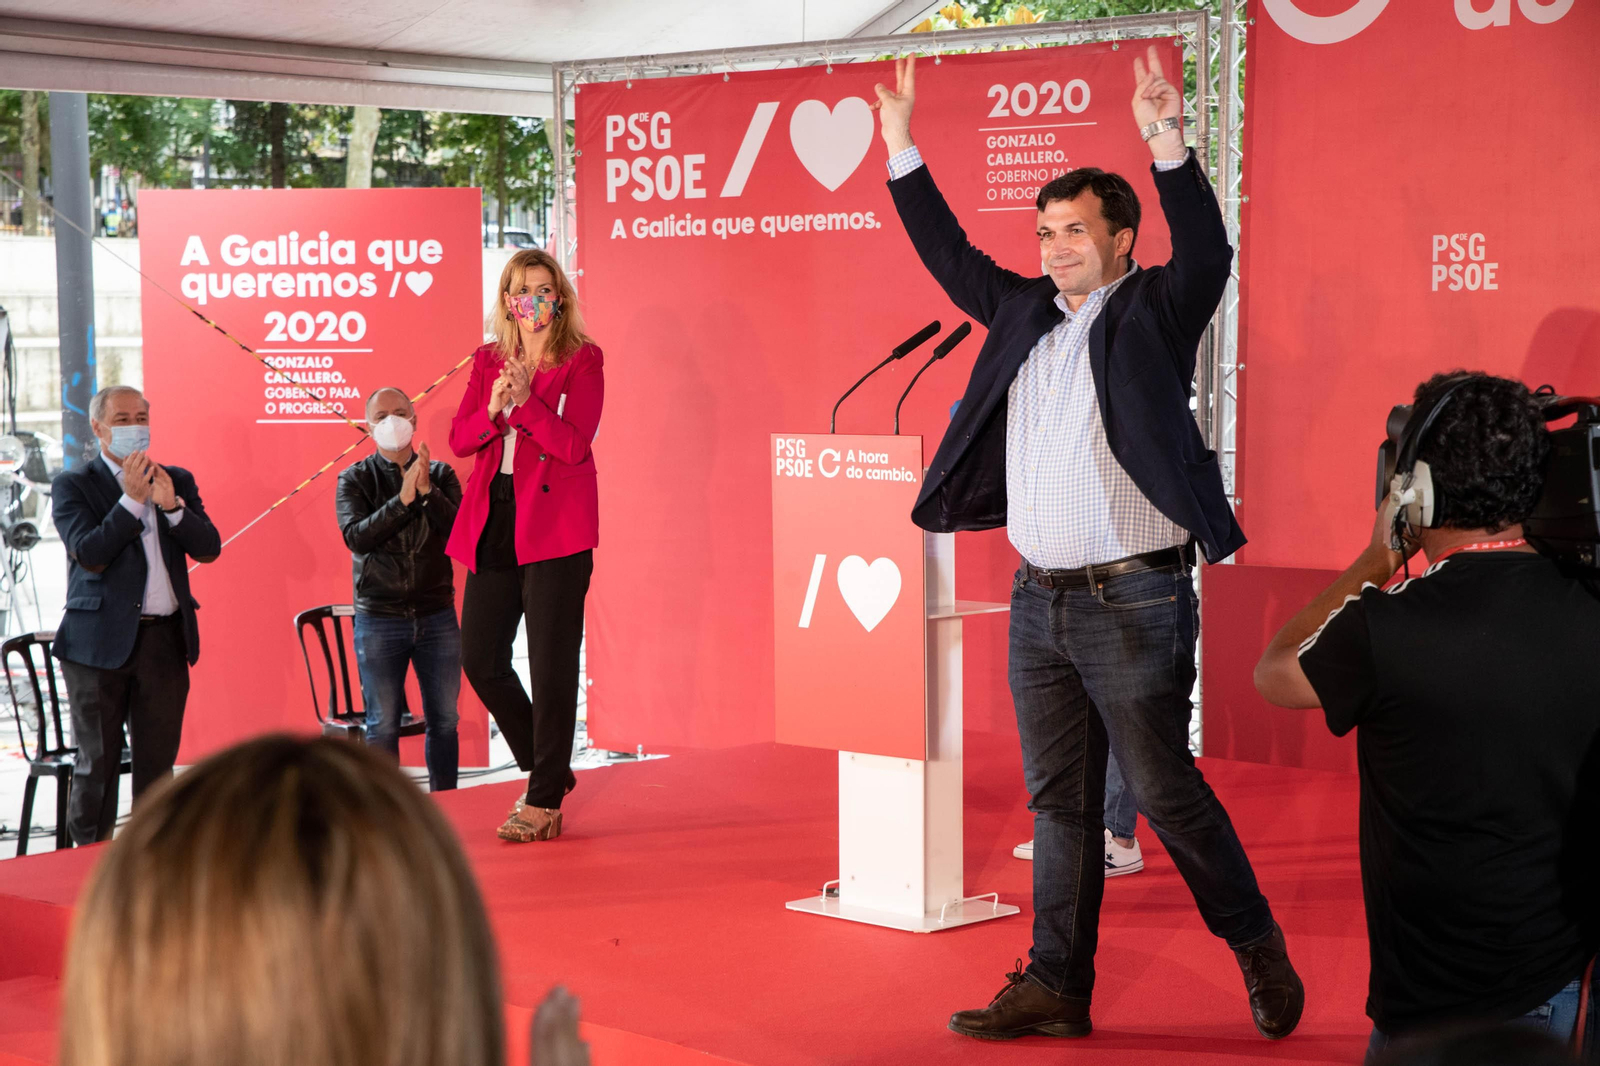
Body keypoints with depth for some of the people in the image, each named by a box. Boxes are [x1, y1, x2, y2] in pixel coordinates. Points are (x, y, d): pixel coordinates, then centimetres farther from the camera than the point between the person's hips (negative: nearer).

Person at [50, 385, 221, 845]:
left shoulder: (177, 480, 12)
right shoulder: (73, 485, 0)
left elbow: (208, 548, 2)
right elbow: (90, 555, -13)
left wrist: (170, 504, -12)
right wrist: (131, 498, -15)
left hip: (166, 639, 4)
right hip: (101, 641, -3)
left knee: (158, 764, 7)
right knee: (97, 764, 2)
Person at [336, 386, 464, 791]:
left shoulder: (440, 474, 6)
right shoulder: (355, 479, 2)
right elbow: (356, 536, -13)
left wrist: (427, 490, -18)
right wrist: (403, 499, -21)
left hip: (437, 616, 2)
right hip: (379, 620, -2)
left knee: (444, 721, 6)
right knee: (382, 727, 0)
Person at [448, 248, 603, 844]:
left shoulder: (582, 360, -2)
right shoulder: (487, 360, 13)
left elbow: (573, 445, -13)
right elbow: (459, 439, 5)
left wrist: (525, 400, -22)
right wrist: (492, 411, -13)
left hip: (554, 526, -6)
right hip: (494, 525, 6)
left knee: (551, 663, -4)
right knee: (479, 656, 6)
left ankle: (544, 801, 5)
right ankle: (546, 768, 25)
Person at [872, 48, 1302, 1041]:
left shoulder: (1155, 311, -3)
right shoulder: (1023, 311, 13)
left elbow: (1208, 253, -20)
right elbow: (949, 254, 20)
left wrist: (1169, 143, -31)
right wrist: (902, 146, 16)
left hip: (1132, 598, -6)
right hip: (1039, 601, 6)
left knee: (1166, 789, -2)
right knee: (1060, 805, 10)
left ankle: (1260, 948, 17)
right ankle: (1057, 987, 16)